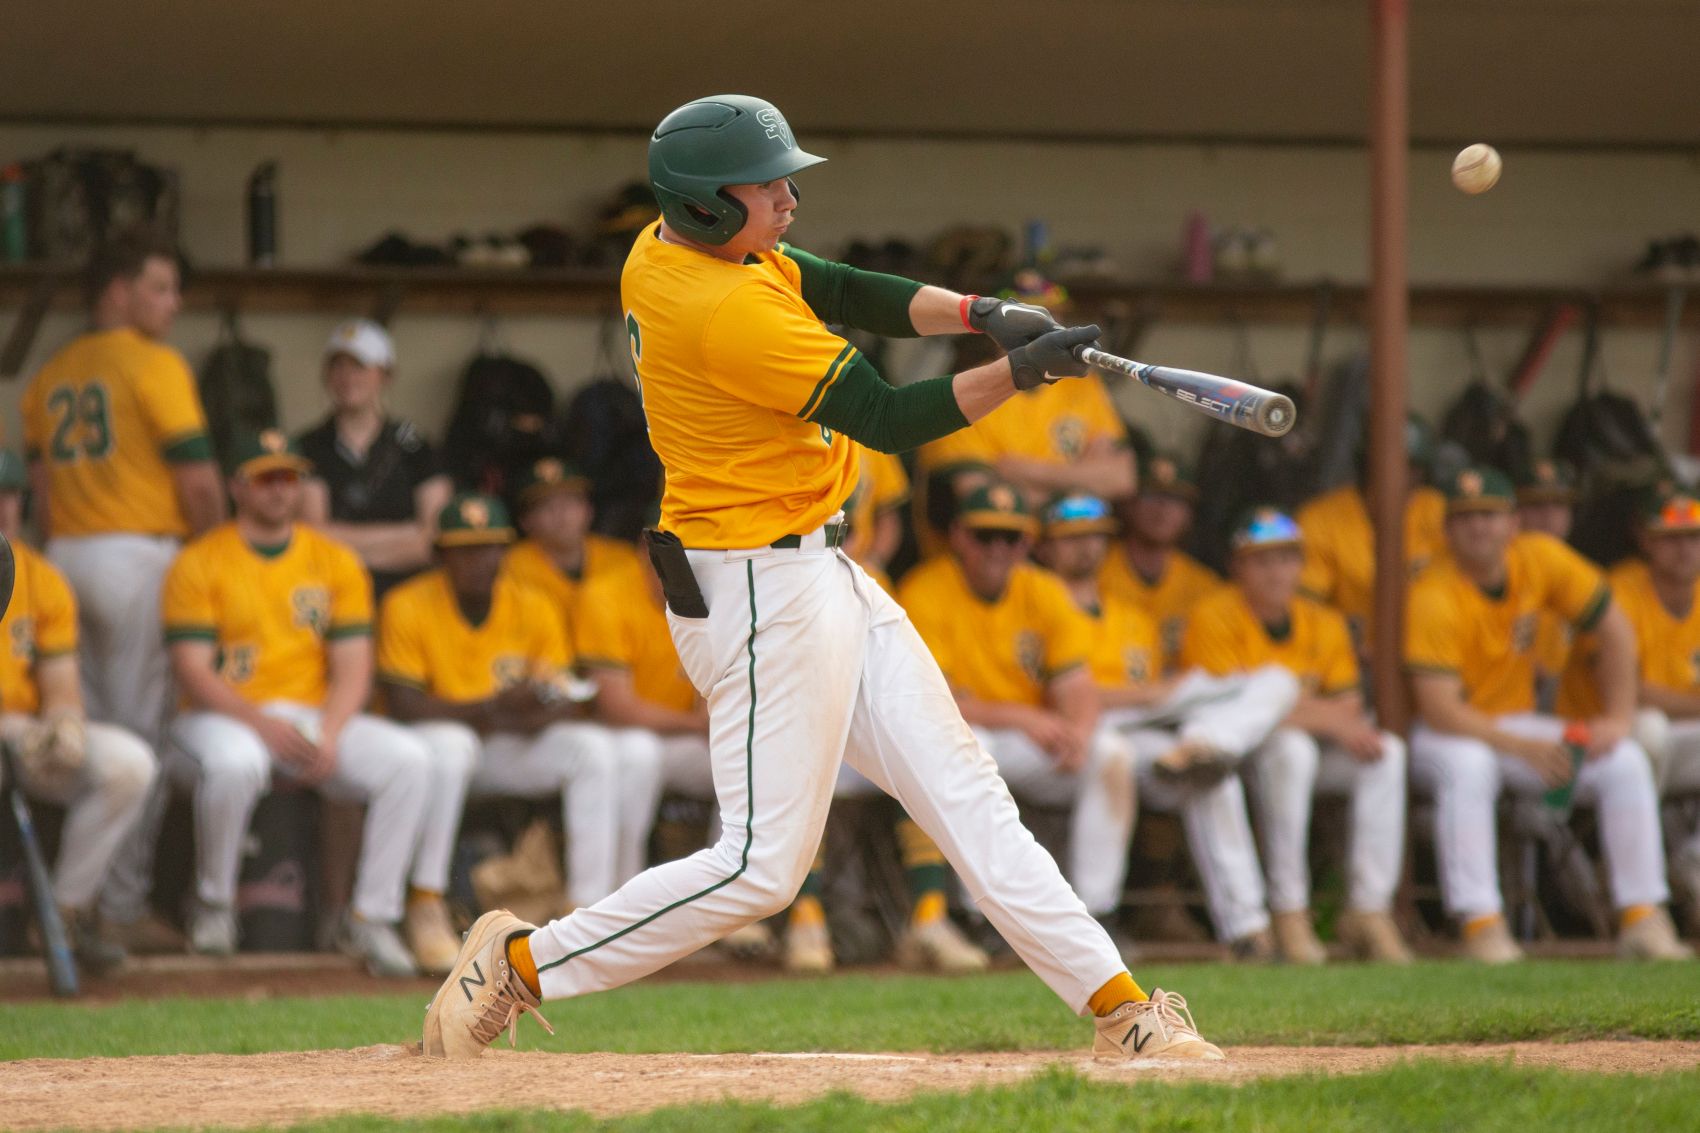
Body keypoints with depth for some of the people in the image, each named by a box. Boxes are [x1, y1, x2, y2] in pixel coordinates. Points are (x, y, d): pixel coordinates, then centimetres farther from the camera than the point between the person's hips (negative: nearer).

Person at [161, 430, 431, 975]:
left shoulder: (336, 562, 11)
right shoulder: (199, 563, 0)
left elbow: (352, 668, 5)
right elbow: (193, 672, -9)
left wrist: (328, 736, -15)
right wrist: (263, 725, -23)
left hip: (318, 720, 4)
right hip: (225, 719, -4)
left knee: (409, 758, -21)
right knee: (233, 763, -39)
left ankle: (371, 916, -17)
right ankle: (213, 905, -15)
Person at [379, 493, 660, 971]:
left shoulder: (535, 608, 2)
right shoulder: (408, 607, -9)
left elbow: (572, 706, -1)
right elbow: (403, 704, -18)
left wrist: (540, 711, -27)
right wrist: (491, 710, -28)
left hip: (514, 750, 4)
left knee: (597, 750, -19)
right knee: (449, 744, -38)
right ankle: (425, 908, -33)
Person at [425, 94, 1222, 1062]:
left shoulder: (667, 251, 5)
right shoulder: (725, 312, -24)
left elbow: (848, 294, 7)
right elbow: (888, 419, -20)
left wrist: (982, 315, -7)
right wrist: (1020, 370, -17)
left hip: (818, 574, 11)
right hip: (763, 591, -11)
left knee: (964, 792, 8)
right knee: (763, 865, -6)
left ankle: (1118, 1006, 8)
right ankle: (519, 963, 7)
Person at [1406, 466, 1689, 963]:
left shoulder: (1541, 559, -7)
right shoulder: (1433, 598, -23)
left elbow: (1615, 631, 2)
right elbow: (1437, 708, -30)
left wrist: (1617, 719, -9)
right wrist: (1524, 748, -37)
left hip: (1515, 723, 6)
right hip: (1443, 734, -6)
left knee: (1626, 762, -13)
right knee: (1469, 766, -39)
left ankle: (1642, 917, -13)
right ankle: (1481, 925, -38)